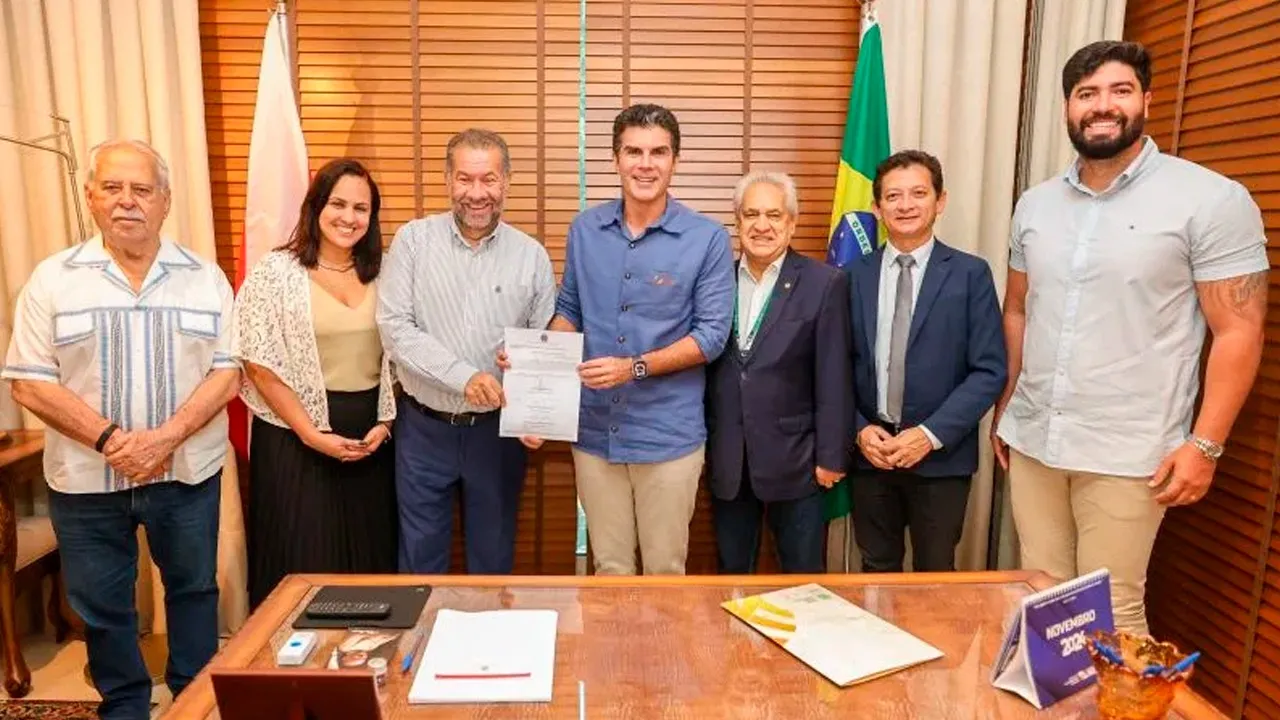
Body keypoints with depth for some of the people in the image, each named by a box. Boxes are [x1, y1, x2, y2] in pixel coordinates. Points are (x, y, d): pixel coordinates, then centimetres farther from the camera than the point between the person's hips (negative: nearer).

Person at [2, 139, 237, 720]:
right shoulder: (52, 279, -2)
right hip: (86, 479, 0)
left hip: (188, 473, 0)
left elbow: (226, 371, -4)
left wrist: (167, 437, -17)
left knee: (193, 588, 14)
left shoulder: (205, 277, 0)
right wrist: (109, 439, -17)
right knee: (101, 605, 14)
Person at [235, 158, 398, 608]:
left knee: (368, 556, 12)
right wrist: (313, 435, -13)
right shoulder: (277, 271, -5)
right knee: (301, 560, 6)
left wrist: (384, 424, -4)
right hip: (297, 436, -3)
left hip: (370, 437, 4)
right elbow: (260, 367, -8)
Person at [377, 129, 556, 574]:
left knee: (493, 554, 16)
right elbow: (394, 326, -11)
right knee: (420, 556, 14)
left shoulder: (531, 256, -2)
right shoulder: (414, 240, -4)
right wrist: (464, 376, -22)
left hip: (497, 429, 1)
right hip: (423, 427, 0)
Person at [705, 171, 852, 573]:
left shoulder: (824, 284, -6)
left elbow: (833, 380, -7)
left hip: (793, 460, -3)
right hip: (725, 461, 3)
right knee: (730, 573, 17)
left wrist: (830, 457, -8)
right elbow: (702, 365, 6)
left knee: (802, 578, 12)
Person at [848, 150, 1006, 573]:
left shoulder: (970, 274, -3)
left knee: (934, 578, 12)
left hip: (941, 457, -2)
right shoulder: (854, 276, 4)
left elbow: (989, 371, -7)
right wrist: (858, 430, -7)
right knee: (877, 572, 14)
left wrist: (931, 435, -14)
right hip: (870, 452, 2)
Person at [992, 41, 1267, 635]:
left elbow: (1239, 331, -7)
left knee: (1111, 614, 4)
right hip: (1031, 440, 5)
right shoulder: (1035, 204, 8)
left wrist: (1204, 444, -12)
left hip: (1126, 453, -4)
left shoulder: (1212, 200, -6)